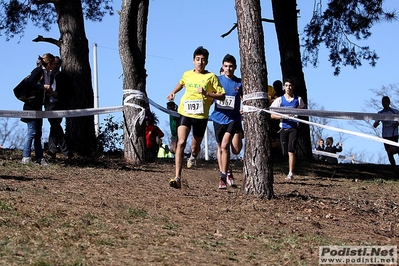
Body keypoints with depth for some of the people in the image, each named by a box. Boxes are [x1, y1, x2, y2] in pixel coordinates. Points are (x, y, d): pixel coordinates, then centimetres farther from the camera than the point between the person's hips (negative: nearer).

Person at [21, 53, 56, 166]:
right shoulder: (38, 71, -12)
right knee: (32, 131, -11)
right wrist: (43, 86, -21)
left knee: (38, 133, 8)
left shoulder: (50, 76, 12)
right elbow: (29, 84, -22)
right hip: (31, 105, -8)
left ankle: (39, 158, 10)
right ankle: (26, 157, -9)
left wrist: (49, 92, -3)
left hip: (38, 106, 9)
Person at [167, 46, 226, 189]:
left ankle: (193, 156, 55)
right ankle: (177, 178, -25)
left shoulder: (211, 77, -1)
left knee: (195, 146, 13)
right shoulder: (187, 74, 9)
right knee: (181, 143, -18)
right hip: (185, 113, 1)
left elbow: (222, 96, -3)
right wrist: (173, 93, 21)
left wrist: (206, 93, -16)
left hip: (201, 115, -1)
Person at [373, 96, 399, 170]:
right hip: (385, 136, 3)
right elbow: (374, 125, 0)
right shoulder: (380, 113, 3)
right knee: (389, 153, 5)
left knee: (392, 150, -23)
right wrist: (375, 124, -24)